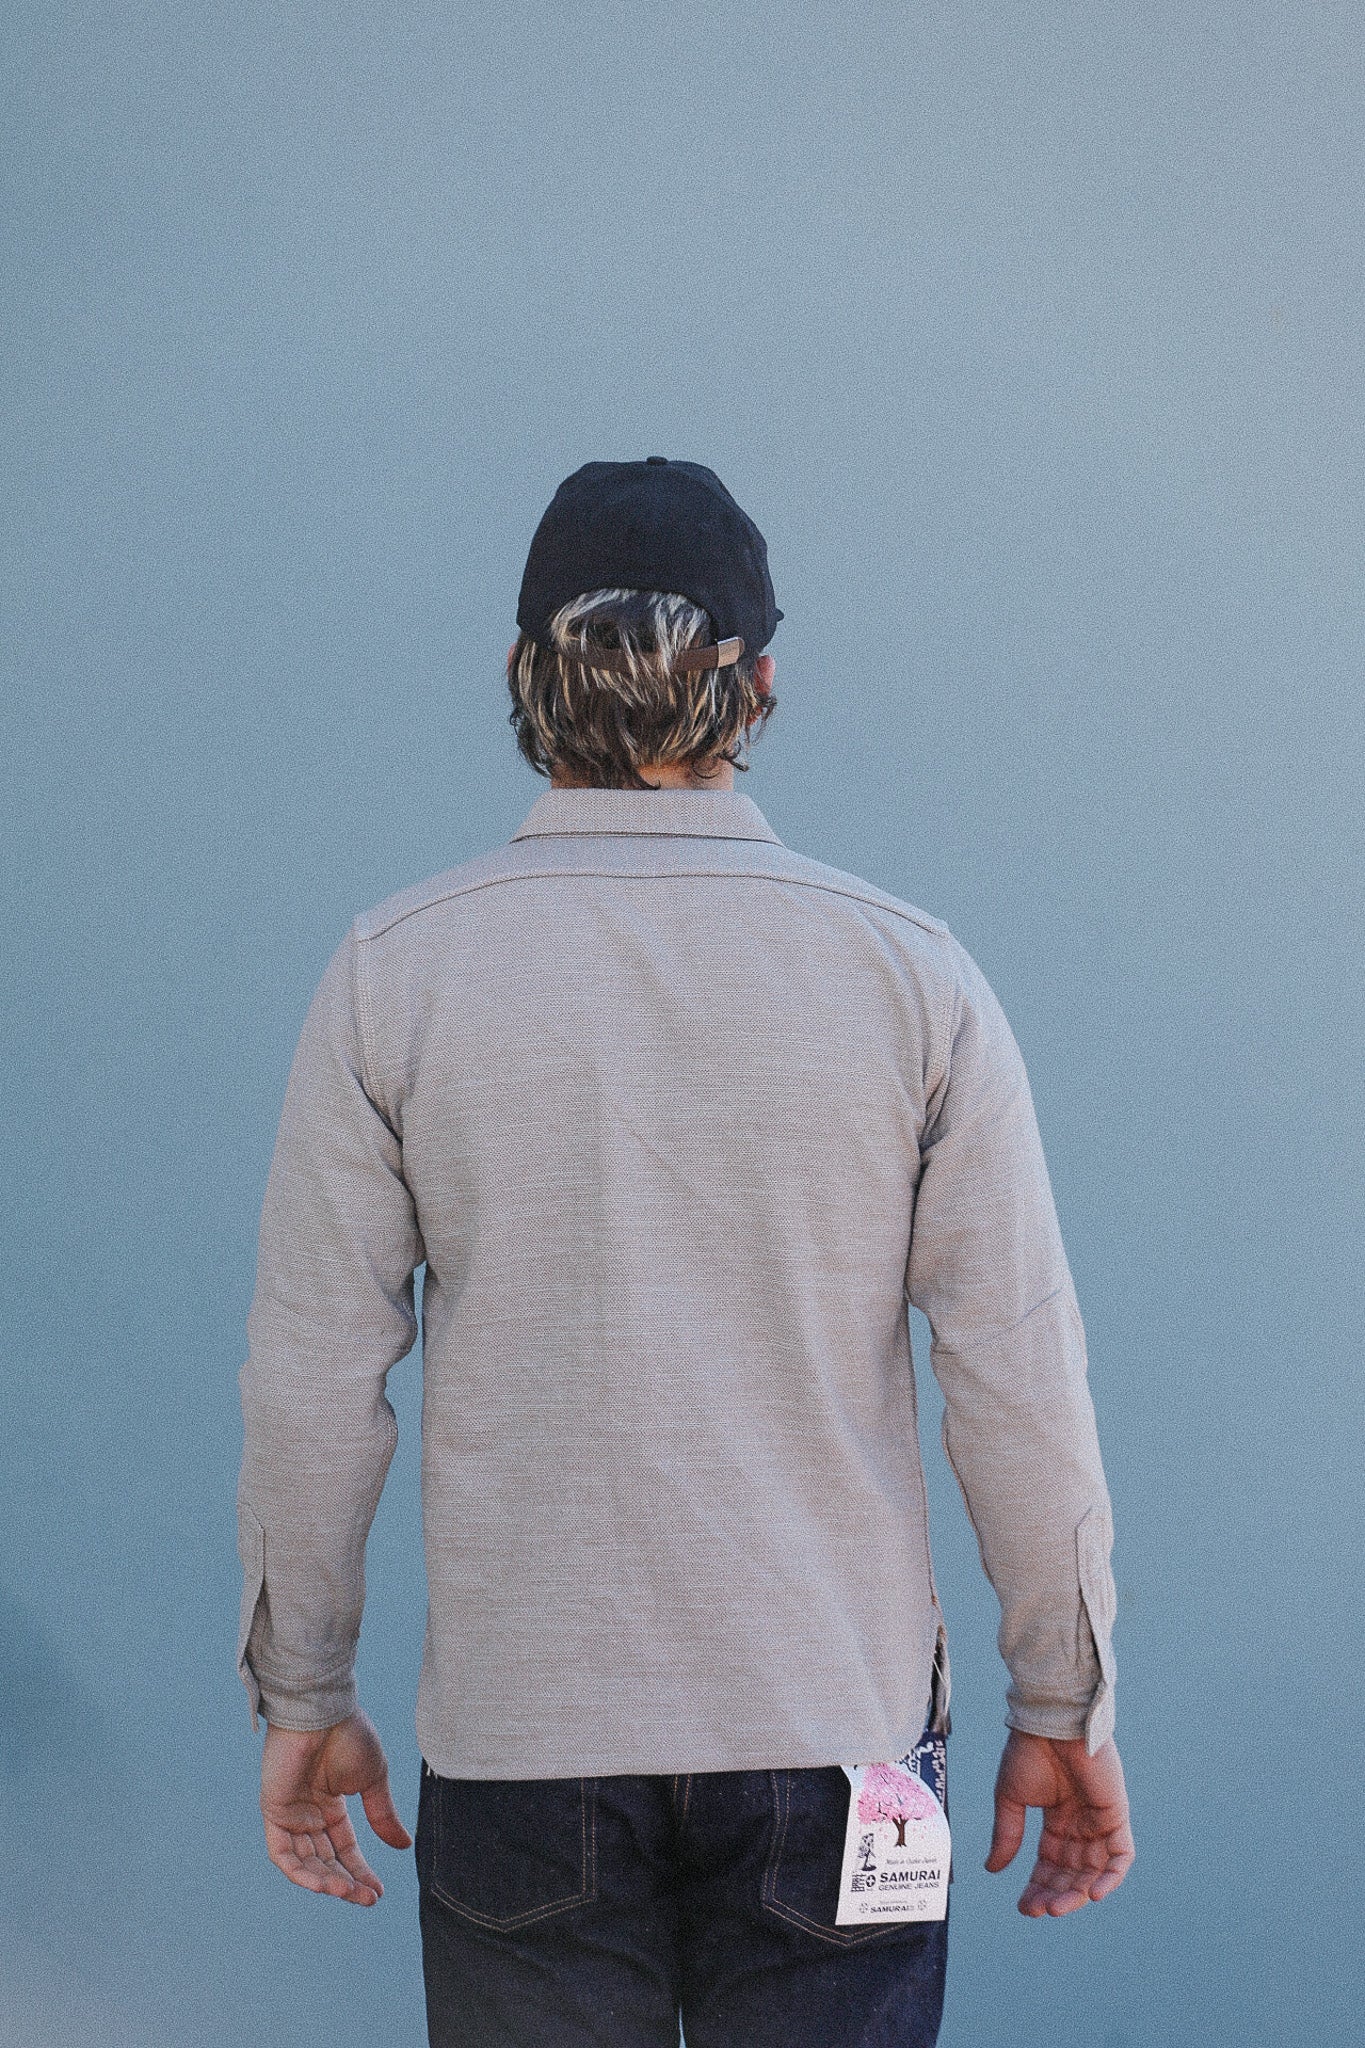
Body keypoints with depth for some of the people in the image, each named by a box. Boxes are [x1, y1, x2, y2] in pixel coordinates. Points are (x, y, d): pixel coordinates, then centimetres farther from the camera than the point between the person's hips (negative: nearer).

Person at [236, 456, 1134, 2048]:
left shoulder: (393, 973, -7)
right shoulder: (910, 975, -7)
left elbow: (313, 1384, -5)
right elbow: (1020, 1381, -6)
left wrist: (301, 1695, 7)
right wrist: (1065, 1703, 5)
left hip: (521, 1729, 0)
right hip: (829, 1723, 0)